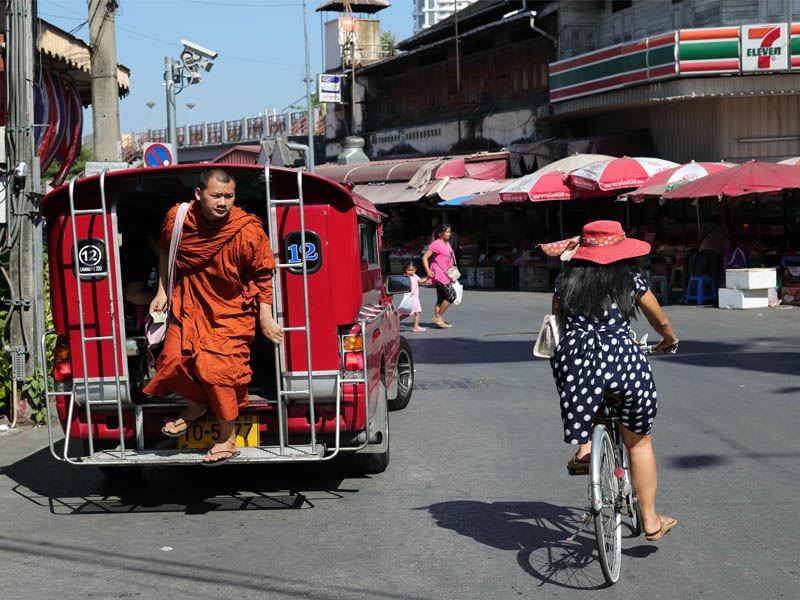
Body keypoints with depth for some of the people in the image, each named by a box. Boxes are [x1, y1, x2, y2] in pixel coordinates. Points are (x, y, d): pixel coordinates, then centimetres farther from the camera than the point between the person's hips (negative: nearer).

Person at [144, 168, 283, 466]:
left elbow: (263, 275, -9)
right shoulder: (178, 218, -11)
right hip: (190, 303, 4)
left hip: (232, 310, -4)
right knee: (173, 359, -8)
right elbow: (166, 251, 11)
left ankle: (228, 439, 7)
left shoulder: (248, 232, -21)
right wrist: (162, 291, 10)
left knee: (217, 368, -12)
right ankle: (197, 404, 26)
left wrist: (266, 319, -10)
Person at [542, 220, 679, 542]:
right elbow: (660, 321, 20)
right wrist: (669, 340, 42)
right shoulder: (631, 279, 8)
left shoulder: (565, 280, 12)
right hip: (622, 358, -1)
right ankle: (650, 520, 20)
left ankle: (584, 446, 9)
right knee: (639, 441, 13)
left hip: (574, 359, 1)